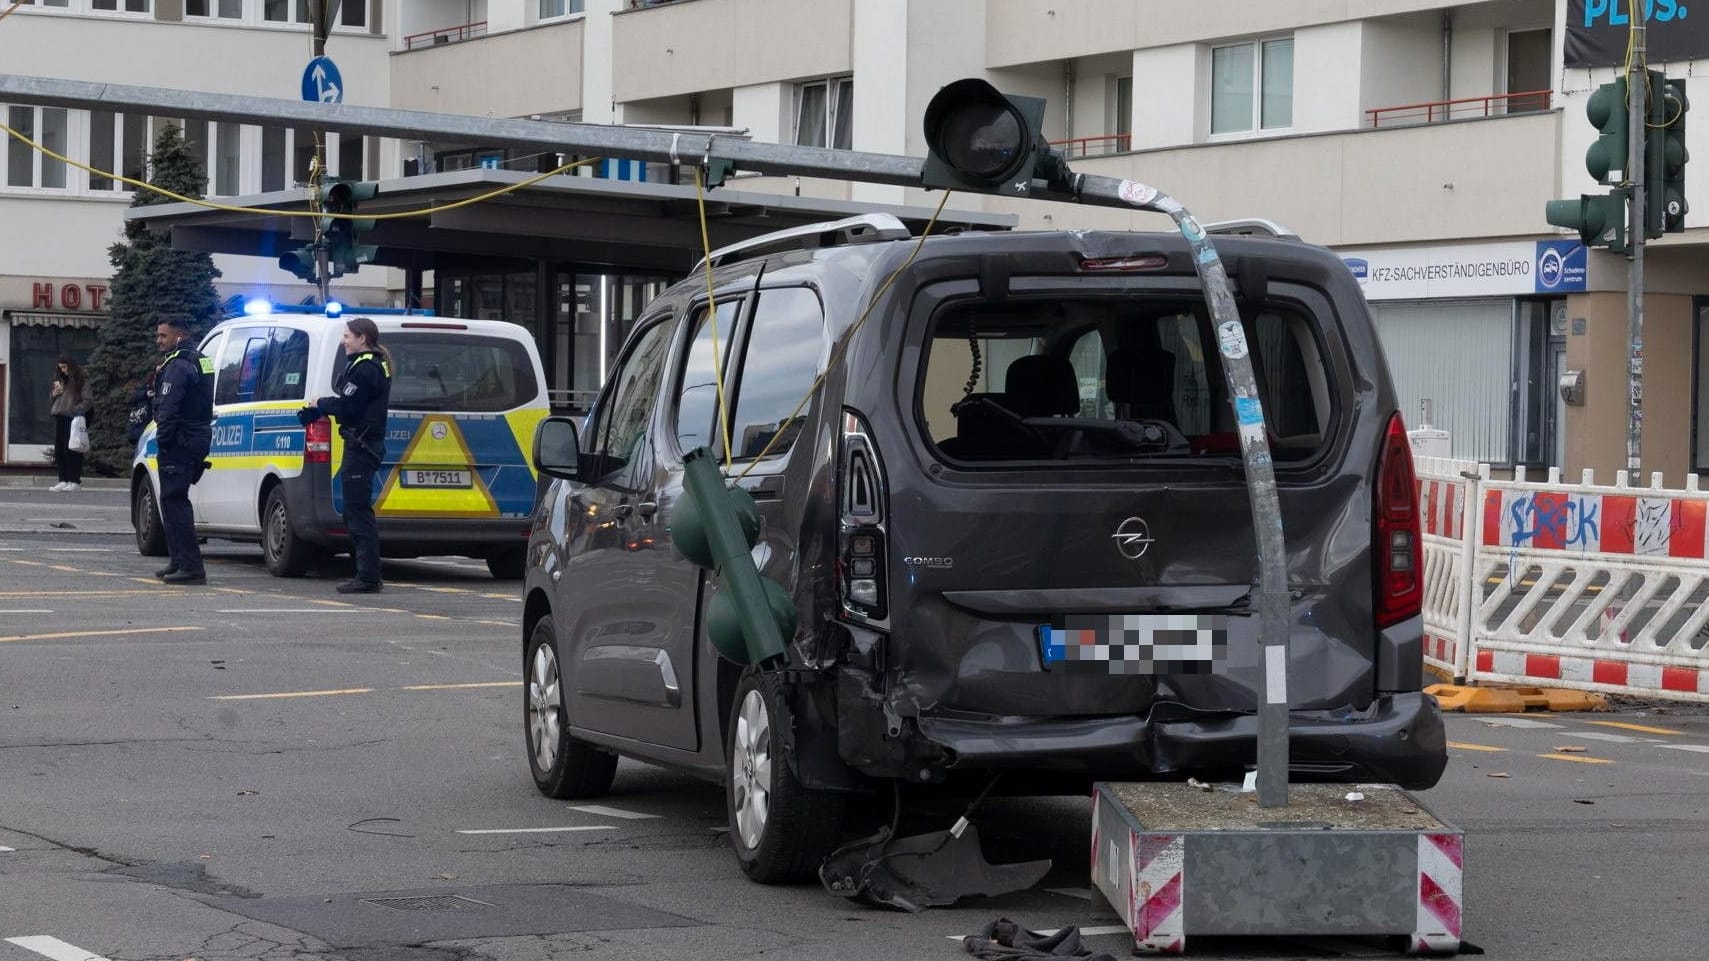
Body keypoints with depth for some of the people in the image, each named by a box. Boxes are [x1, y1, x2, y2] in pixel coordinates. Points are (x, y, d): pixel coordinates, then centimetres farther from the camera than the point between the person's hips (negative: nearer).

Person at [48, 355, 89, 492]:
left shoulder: (82, 379, -1)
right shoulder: (60, 379, 19)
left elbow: (86, 400, -5)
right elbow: (54, 398, 27)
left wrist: (78, 410, -20)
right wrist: (55, 393, 5)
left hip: (72, 417, -7)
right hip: (59, 416, 7)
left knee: (71, 449, -10)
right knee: (59, 449, 3)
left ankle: (75, 481, -7)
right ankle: (63, 480, 6)